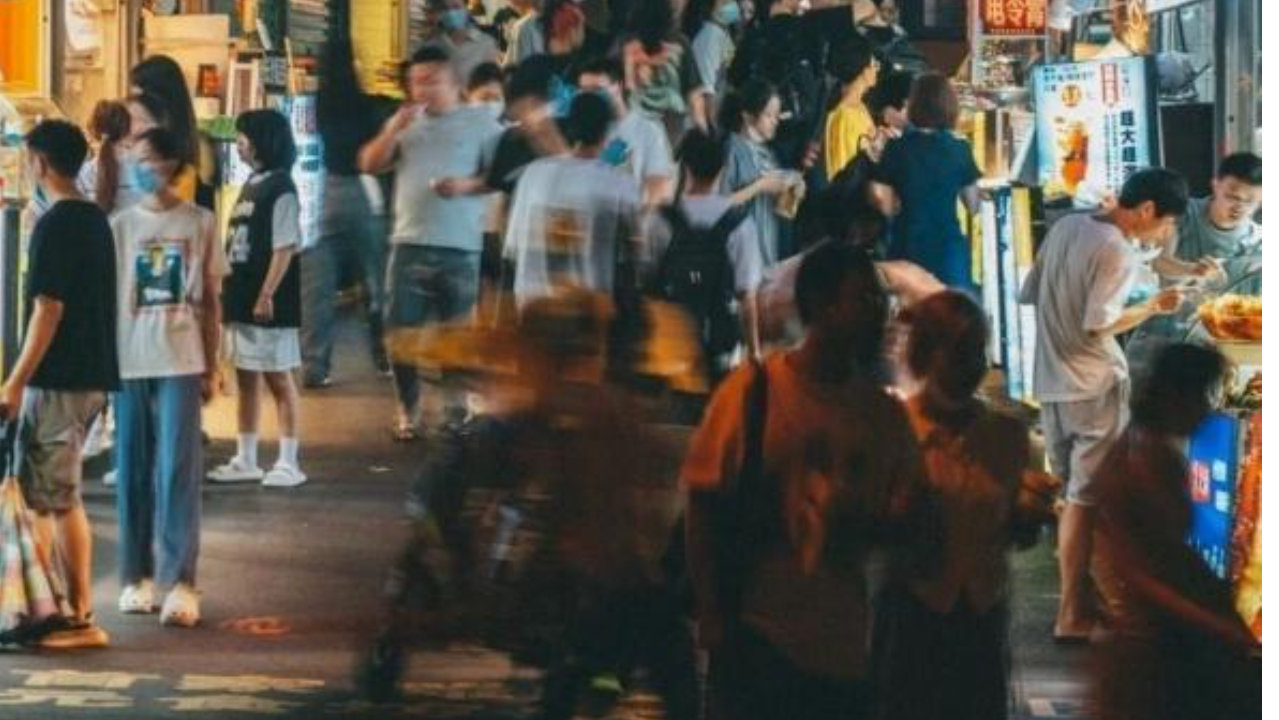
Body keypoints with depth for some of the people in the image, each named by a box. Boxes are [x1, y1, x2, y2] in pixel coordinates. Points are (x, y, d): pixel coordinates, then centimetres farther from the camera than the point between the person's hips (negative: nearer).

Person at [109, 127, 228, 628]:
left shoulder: (201, 224, 3)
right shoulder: (121, 225, 6)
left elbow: (211, 300, 7)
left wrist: (212, 367, 4)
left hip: (181, 362, -2)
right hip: (129, 361, 2)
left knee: (179, 471, -6)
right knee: (133, 471, 5)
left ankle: (180, 583, -8)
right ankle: (136, 577, 12)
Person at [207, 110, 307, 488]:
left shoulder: (280, 188, -11)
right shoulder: (251, 185, 14)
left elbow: (285, 248, -16)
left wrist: (267, 294, -20)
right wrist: (227, 294, 15)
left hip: (268, 303, -9)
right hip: (241, 299, 9)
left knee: (278, 379, -3)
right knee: (245, 378, 12)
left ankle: (288, 462, 2)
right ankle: (246, 460, 19)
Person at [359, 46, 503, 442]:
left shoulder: (480, 122, 3)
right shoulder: (404, 121, 14)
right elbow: (369, 164, 7)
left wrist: (468, 185, -17)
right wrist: (395, 129, -6)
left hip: (461, 248, -3)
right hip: (410, 244, 3)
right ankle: (408, 411, 13)